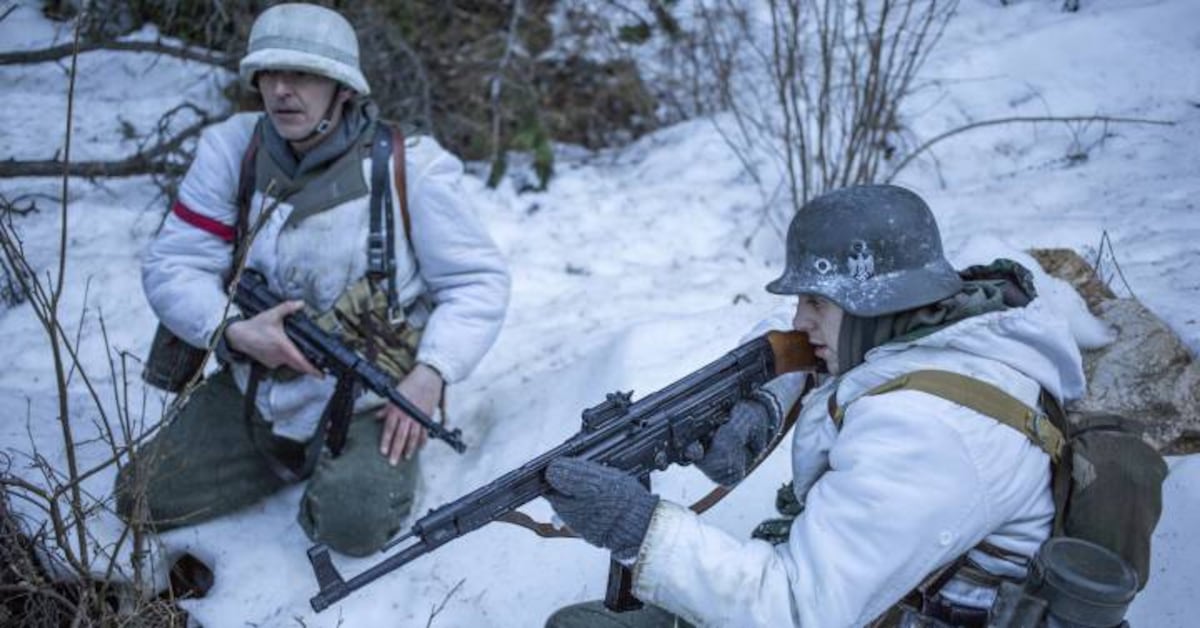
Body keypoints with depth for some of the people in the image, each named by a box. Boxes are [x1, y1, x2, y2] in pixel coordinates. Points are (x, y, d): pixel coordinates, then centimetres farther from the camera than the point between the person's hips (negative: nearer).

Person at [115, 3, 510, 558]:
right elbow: (170, 266, -4)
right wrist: (234, 332, -24)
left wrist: (429, 375, -24)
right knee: (141, 500, 0)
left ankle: (375, 458, 11)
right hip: (254, 390, 4)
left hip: (367, 401, -4)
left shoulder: (409, 169, -14)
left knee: (353, 526, -26)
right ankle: (294, 457, 22)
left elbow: (478, 281, -10)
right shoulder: (231, 151, -6)